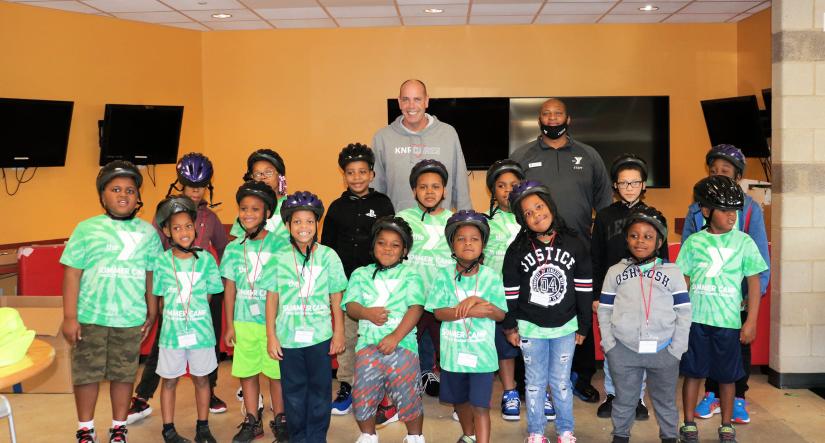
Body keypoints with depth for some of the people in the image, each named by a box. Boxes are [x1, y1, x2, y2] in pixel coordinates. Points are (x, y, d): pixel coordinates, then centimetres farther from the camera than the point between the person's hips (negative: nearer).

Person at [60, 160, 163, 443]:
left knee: (124, 374, 10)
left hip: (131, 319, 1)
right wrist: (69, 317, -7)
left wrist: (152, 313, 10)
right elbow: (72, 273, -3)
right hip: (90, 318, -1)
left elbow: (151, 276, 9)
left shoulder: (147, 232, 4)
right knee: (87, 374, 8)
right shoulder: (87, 229, -2)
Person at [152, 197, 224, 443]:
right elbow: (158, 296, 1)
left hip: (201, 329, 1)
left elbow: (209, 294, 3)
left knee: (201, 378, 12)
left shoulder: (205, 259, -3)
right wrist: (175, 314, -5)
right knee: (169, 380, 10)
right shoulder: (162, 261, -5)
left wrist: (192, 310, -3)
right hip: (171, 330, -1)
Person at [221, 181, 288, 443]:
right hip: (244, 321, 3)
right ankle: (252, 422, 24)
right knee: (247, 372, 10)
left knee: (276, 373, 5)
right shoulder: (234, 248, 5)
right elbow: (230, 288, 8)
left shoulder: (278, 245, -6)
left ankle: (279, 421, 21)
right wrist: (229, 325, 6)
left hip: (273, 320, -3)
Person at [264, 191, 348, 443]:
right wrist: (271, 336, 0)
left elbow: (336, 298, 2)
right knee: (293, 391, 11)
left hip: (320, 337, 0)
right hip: (288, 337, 1)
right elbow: (272, 299, 3)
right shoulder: (279, 258, -1)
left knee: (319, 389, 9)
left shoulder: (328, 256, -3)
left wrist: (339, 334, 2)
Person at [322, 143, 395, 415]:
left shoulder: (382, 203, 2)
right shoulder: (337, 207, 7)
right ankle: (346, 387, 17)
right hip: (345, 281, 2)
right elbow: (326, 246, 11)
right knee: (346, 335, 7)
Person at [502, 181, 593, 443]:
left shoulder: (574, 244, -6)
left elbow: (584, 289, -1)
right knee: (535, 382, 12)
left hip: (565, 327, 0)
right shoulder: (517, 250, -7)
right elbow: (510, 291, -1)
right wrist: (510, 327, 0)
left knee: (561, 382, 10)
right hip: (530, 328, 0)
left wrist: (583, 326, 2)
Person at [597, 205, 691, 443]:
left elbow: (684, 312, 1)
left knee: (665, 400, 16)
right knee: (624, 400, 15)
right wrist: (609, 344, -3)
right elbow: (604, 310, 5)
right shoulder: (615, 272, 3)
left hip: (663, 351, 0)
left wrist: (676, 349, -5)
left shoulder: (672, 272, 1)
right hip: (624, 350, 0)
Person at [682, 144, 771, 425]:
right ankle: (712, 396, 27)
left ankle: (738, 399, 26)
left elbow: (759, 252, -6)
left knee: (739, 345, 10)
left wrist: (758, 289, -11)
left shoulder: (750, 209, -5)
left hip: (738, 292, -2)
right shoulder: (697, 209, 1)